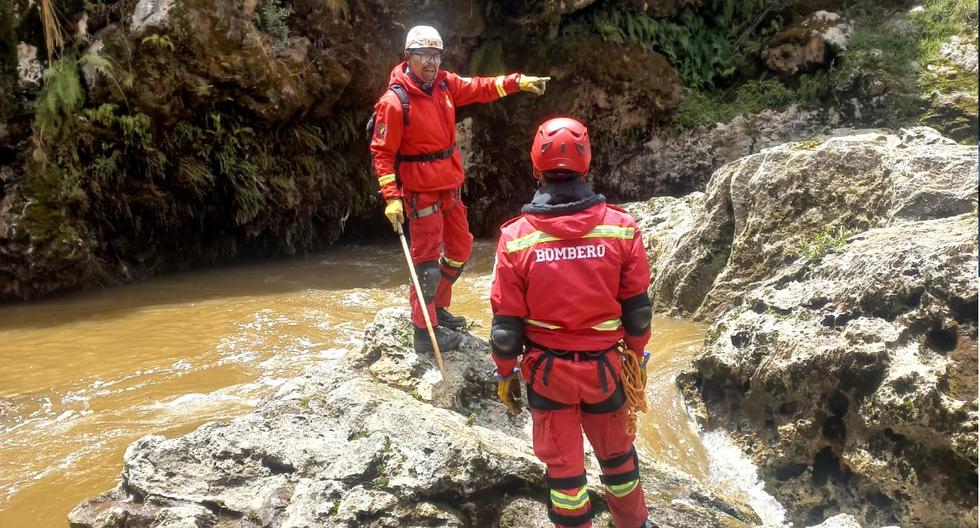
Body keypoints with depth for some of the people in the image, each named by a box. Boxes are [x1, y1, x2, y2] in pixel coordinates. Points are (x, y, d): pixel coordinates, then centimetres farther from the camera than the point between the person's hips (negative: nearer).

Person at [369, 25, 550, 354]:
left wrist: (518, 82, 0)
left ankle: (436, 307, 36)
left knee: (460, 248, 18)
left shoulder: (445, 84, 2)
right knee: (427, 261, -4)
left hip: (449, 188, 8)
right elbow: (382, 152, -16)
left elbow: (480, 89, 13)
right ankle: (424, 331, 9)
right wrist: (391, 197, -21)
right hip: (420, 193, -8)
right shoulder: (395, 101, -18)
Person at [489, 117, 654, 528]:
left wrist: (505, 373, 6)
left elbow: (506, 323, -10)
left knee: (563, 464, 16)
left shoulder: (515, 237, -15)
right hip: (604, 366, 2)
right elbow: (637, 309, -4)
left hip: (546, 370, -1)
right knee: (616, 454, 25)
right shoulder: (621, 227, -13)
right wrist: (636, 355, 12)